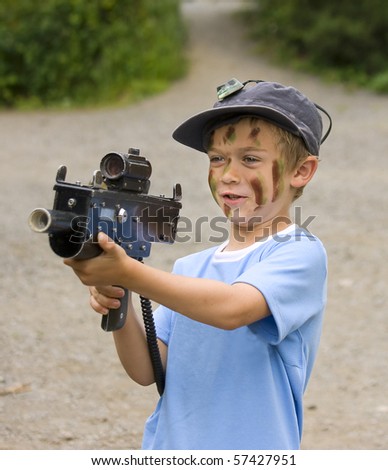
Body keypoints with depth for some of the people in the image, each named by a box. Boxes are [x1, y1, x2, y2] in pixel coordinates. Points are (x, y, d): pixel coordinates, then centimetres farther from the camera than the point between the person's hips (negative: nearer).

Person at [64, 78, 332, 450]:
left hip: (251, 455, -5)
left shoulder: (300, 253, -8)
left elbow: (232, 308, -24)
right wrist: (117, 311, -14)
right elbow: (148, 370, 3)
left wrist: (127, 272, -29)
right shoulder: (190, 268, 8)